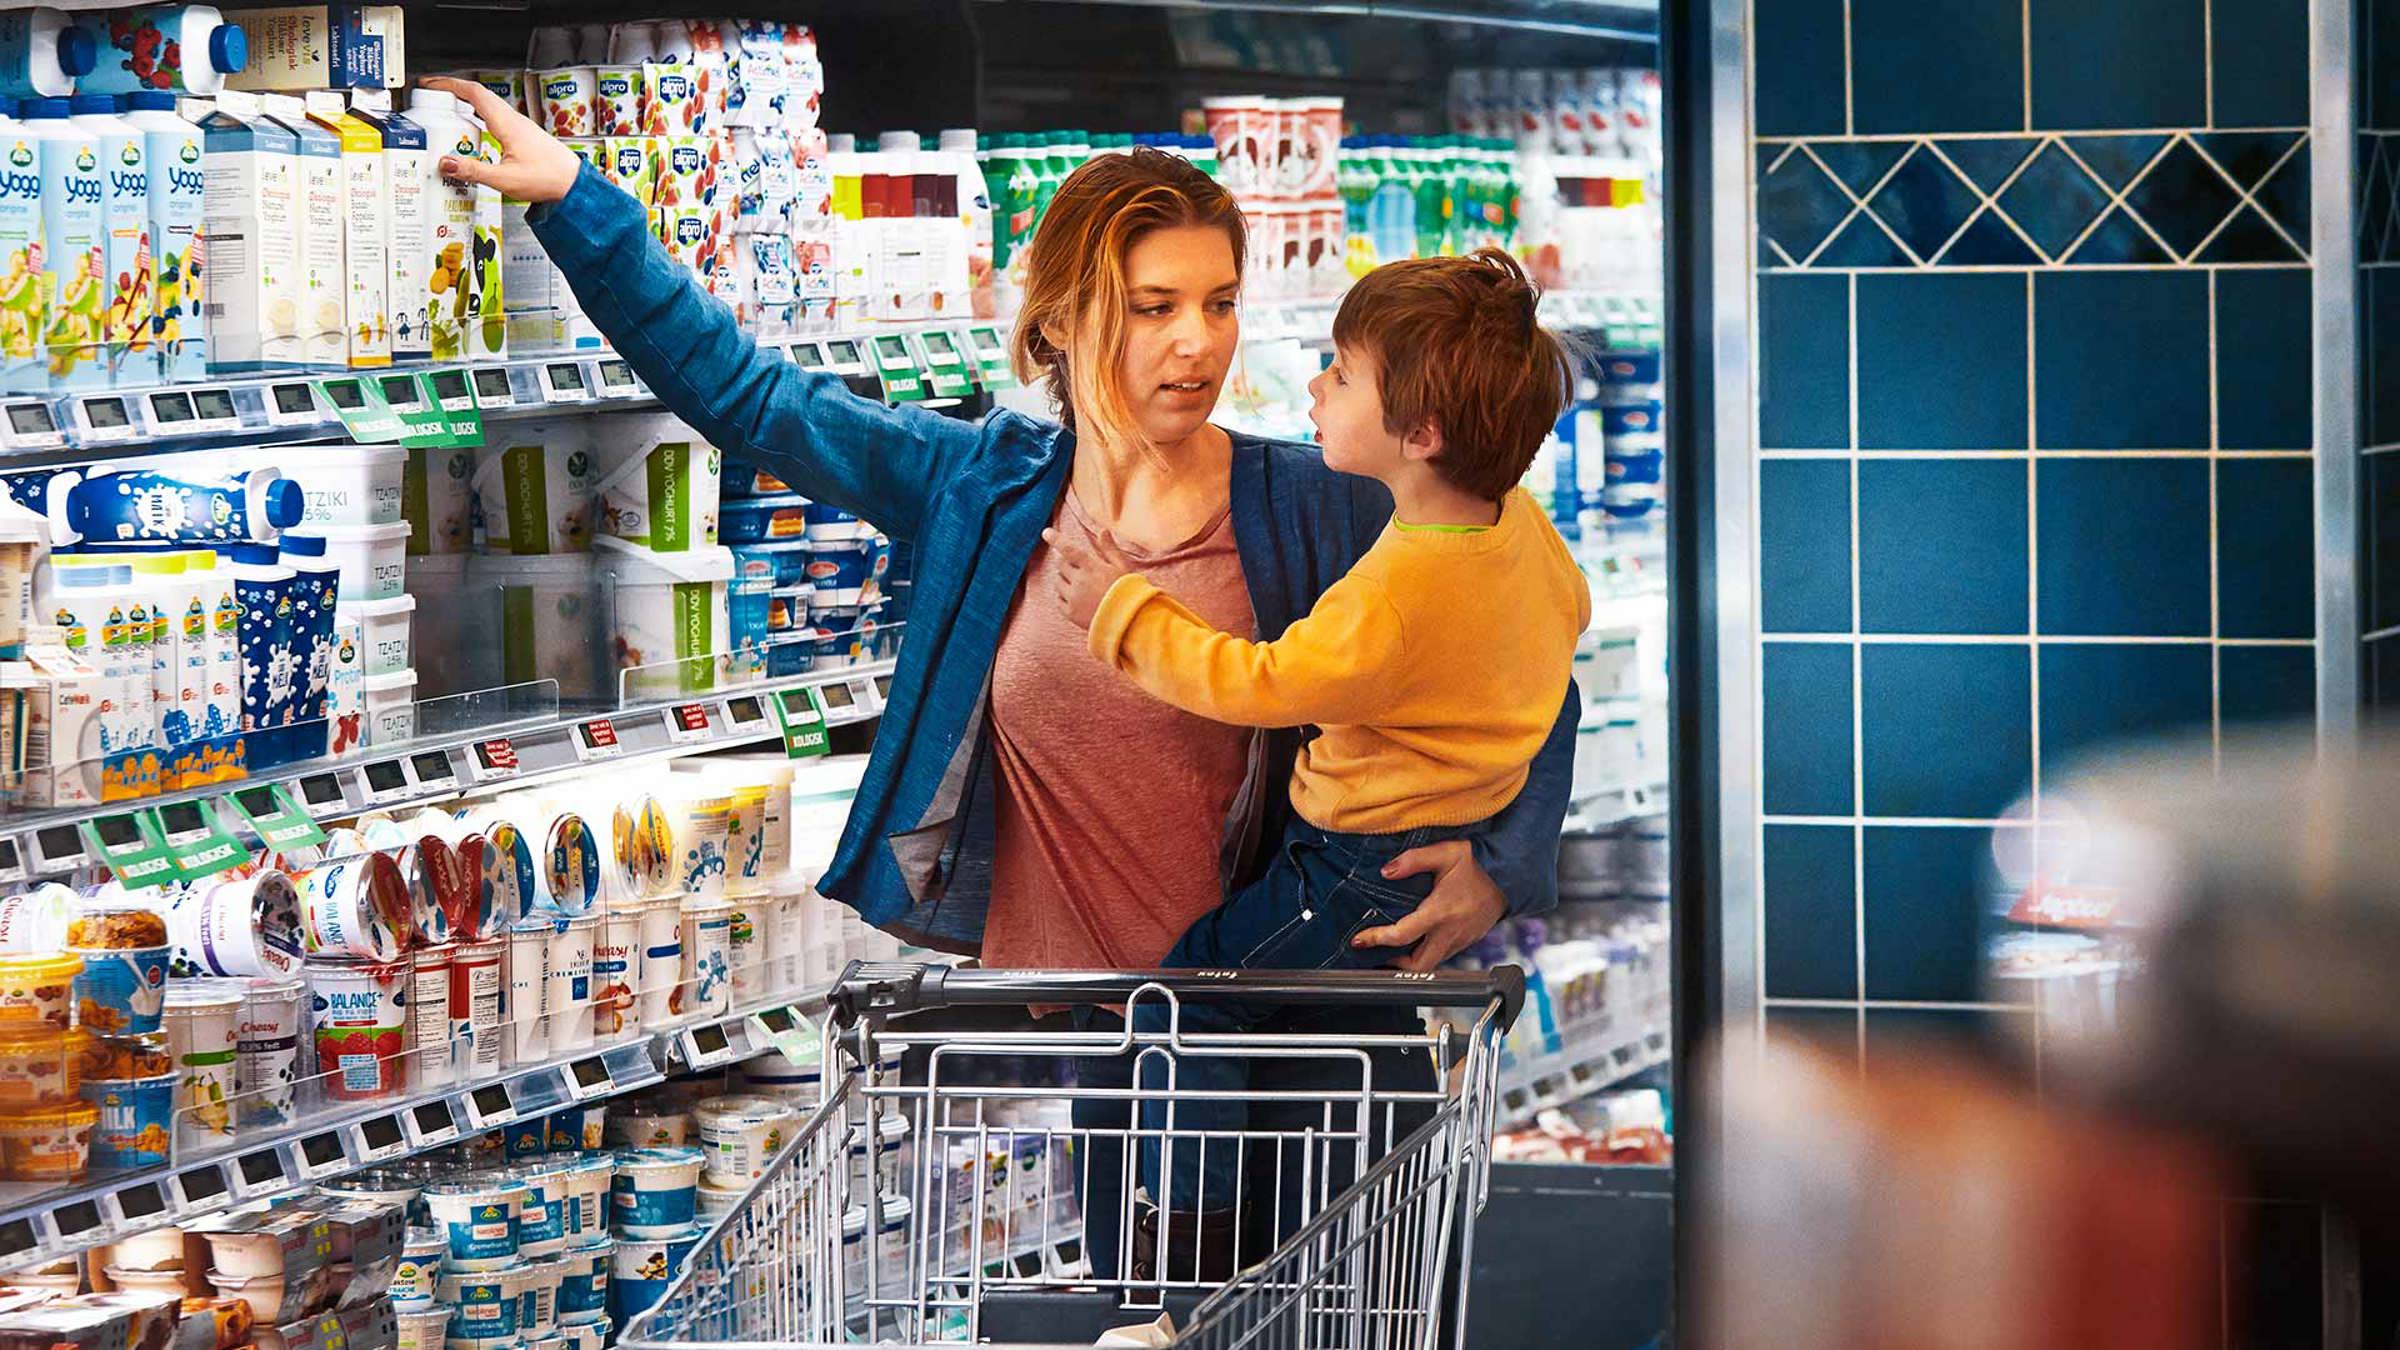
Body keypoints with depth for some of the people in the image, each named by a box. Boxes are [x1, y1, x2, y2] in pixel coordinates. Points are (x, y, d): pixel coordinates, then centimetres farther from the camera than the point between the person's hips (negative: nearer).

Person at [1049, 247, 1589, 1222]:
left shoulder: (1396, 596, -32)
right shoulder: (1518, 521, -4)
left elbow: (1256, 686, -25)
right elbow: (1569, 611, 17)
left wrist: (1123, 611, -16)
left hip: (1373, 874, -10)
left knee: (1187, 988, -2)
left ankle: (1190, 1215, 4)